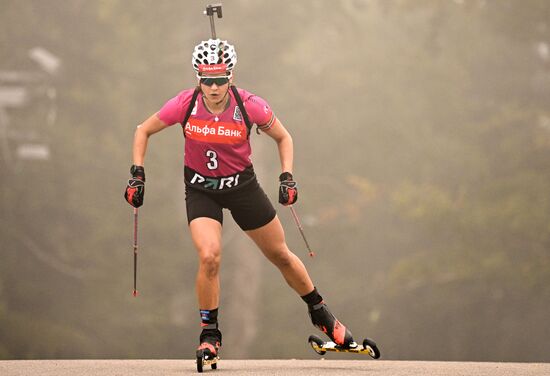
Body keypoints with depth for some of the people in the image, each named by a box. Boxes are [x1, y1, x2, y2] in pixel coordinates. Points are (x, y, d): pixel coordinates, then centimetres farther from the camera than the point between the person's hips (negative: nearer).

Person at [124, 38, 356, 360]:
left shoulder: (250, 106, -20)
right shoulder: (185, 105, -20)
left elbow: (283, 137, -2)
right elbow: (144, 131, -3)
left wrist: (287, 177, -13)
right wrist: (137, 174, -10)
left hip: (242, 185, 1)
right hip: (201, 190, -1)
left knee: (280, 255, 11)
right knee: (209, 257, -22)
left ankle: (321, 314, 34)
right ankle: (210, 335, -4)